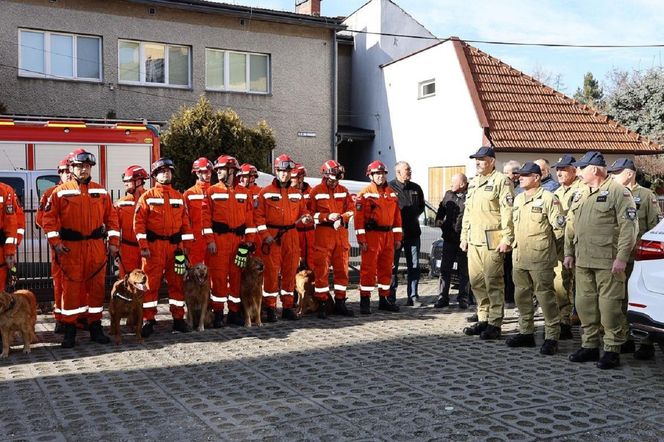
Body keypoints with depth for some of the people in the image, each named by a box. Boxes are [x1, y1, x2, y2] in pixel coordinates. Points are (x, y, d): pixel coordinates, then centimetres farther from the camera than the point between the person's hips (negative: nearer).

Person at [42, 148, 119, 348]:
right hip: (70, 247, -2)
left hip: (96, 246, 3)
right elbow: (49, 217, -1)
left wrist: (113, 242, 4)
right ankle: (70, 329, 9)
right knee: (71, 286, 0)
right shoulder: (60, 192, 1)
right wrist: (55, 242, -9)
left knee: (97, 286, 6)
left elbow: (111, 217, 10)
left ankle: (95, 326, 17)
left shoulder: (101, 191, 9)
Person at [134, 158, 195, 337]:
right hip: (154, 245, -3)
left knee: (176, 282, 7)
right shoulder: (147, 196, 2)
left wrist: (185, 245, 6)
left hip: (175, 245, 3)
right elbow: (139, 222, -4)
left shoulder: (179, 196, 12)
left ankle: (178, 319, 15)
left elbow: (185, 221, 12)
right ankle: (148, 320, 5)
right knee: (151, 283, -2)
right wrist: (143, 246, -11)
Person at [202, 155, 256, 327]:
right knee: (219, 276, -3)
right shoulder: (212, 191, 3)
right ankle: (218, 313, 5)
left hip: (239, 240, 2)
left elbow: (249, 217, 8)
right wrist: (210, 240, -10)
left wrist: (249, 240, 2)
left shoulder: (244, 192, 9)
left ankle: (234, 312, 16)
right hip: (219, 239, -2)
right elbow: (206, 217, -3)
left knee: (236, 276, 6)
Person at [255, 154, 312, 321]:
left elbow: (303, 212, 16)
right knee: (271, 272, -3)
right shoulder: (266, 192, 1)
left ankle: (288, 306, 16)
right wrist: (265, 235, -12)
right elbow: (258, 215, -4)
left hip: (291, 236, 4)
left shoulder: (297, 194, 13)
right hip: (272, 237, -4)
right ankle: (270, 308, 5)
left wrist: (306, 218, -7)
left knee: (290, 272, 7)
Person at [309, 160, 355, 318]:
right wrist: (327, 217, -17)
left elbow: (351, 209, 8)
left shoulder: (344, 191, 14)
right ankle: (322, 304, 2)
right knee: (322, 270, -4)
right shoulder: (316, 191, 1)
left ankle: (340, 303, 18)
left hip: (341, 232, 5)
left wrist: (341, 218, -11)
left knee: (342, 269, 8)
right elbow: (310, 213, -4)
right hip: (323, 234, -4)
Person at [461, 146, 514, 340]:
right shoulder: (473, 183, 20)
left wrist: (506, 239, -18)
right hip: (474, 240, 8)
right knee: (476, 281, 11)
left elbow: (507, 212, -13)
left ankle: (495, 324, 3)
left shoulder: (501, 181, -6)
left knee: (493, 282, -4)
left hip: (491, 241, -8)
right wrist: (464, 236, 19)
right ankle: (483, 320, 22)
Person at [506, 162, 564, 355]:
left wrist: (545, 243, 0)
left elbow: (559, 227, -8)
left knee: (546, 297, -5)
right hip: (519, 257, 8)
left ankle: (552, 337, 1)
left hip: (540, 258, -8)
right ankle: (526, 333, 24)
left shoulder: (548, 198, -7)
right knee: (522, 296, 12)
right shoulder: (518, 199, 17)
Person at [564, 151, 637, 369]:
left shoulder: (618, 192, -6)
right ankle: (589, 346, 22)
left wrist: (622, 257, -17)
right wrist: (569, 252, 15)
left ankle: (612, 350, 6)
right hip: (583, 261, 7)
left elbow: (628, 227, -12)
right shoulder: (581, 195, 17)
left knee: (610, 306, -3)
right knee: (585, 304, 11)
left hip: (608, 262, -7)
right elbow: (571, 226, 21)